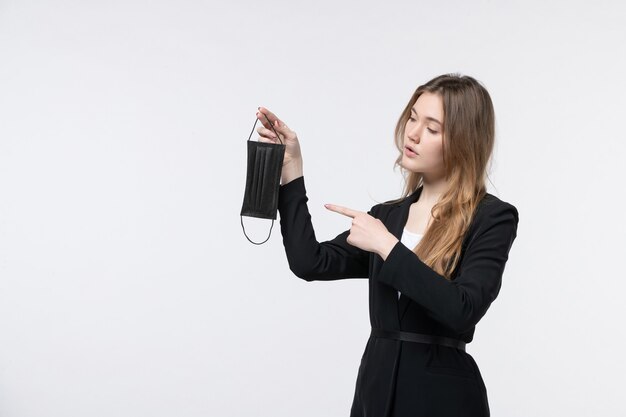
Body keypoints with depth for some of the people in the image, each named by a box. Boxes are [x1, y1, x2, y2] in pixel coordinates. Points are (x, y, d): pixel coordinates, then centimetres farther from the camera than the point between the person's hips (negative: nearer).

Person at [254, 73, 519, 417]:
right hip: (376, 387, 6)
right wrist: (290, 167, 0)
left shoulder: (492, 218, -8)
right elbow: (310, 264, -2)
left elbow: (464, 310, -21)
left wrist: (387, 246, -20)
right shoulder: (387, 214, 10)